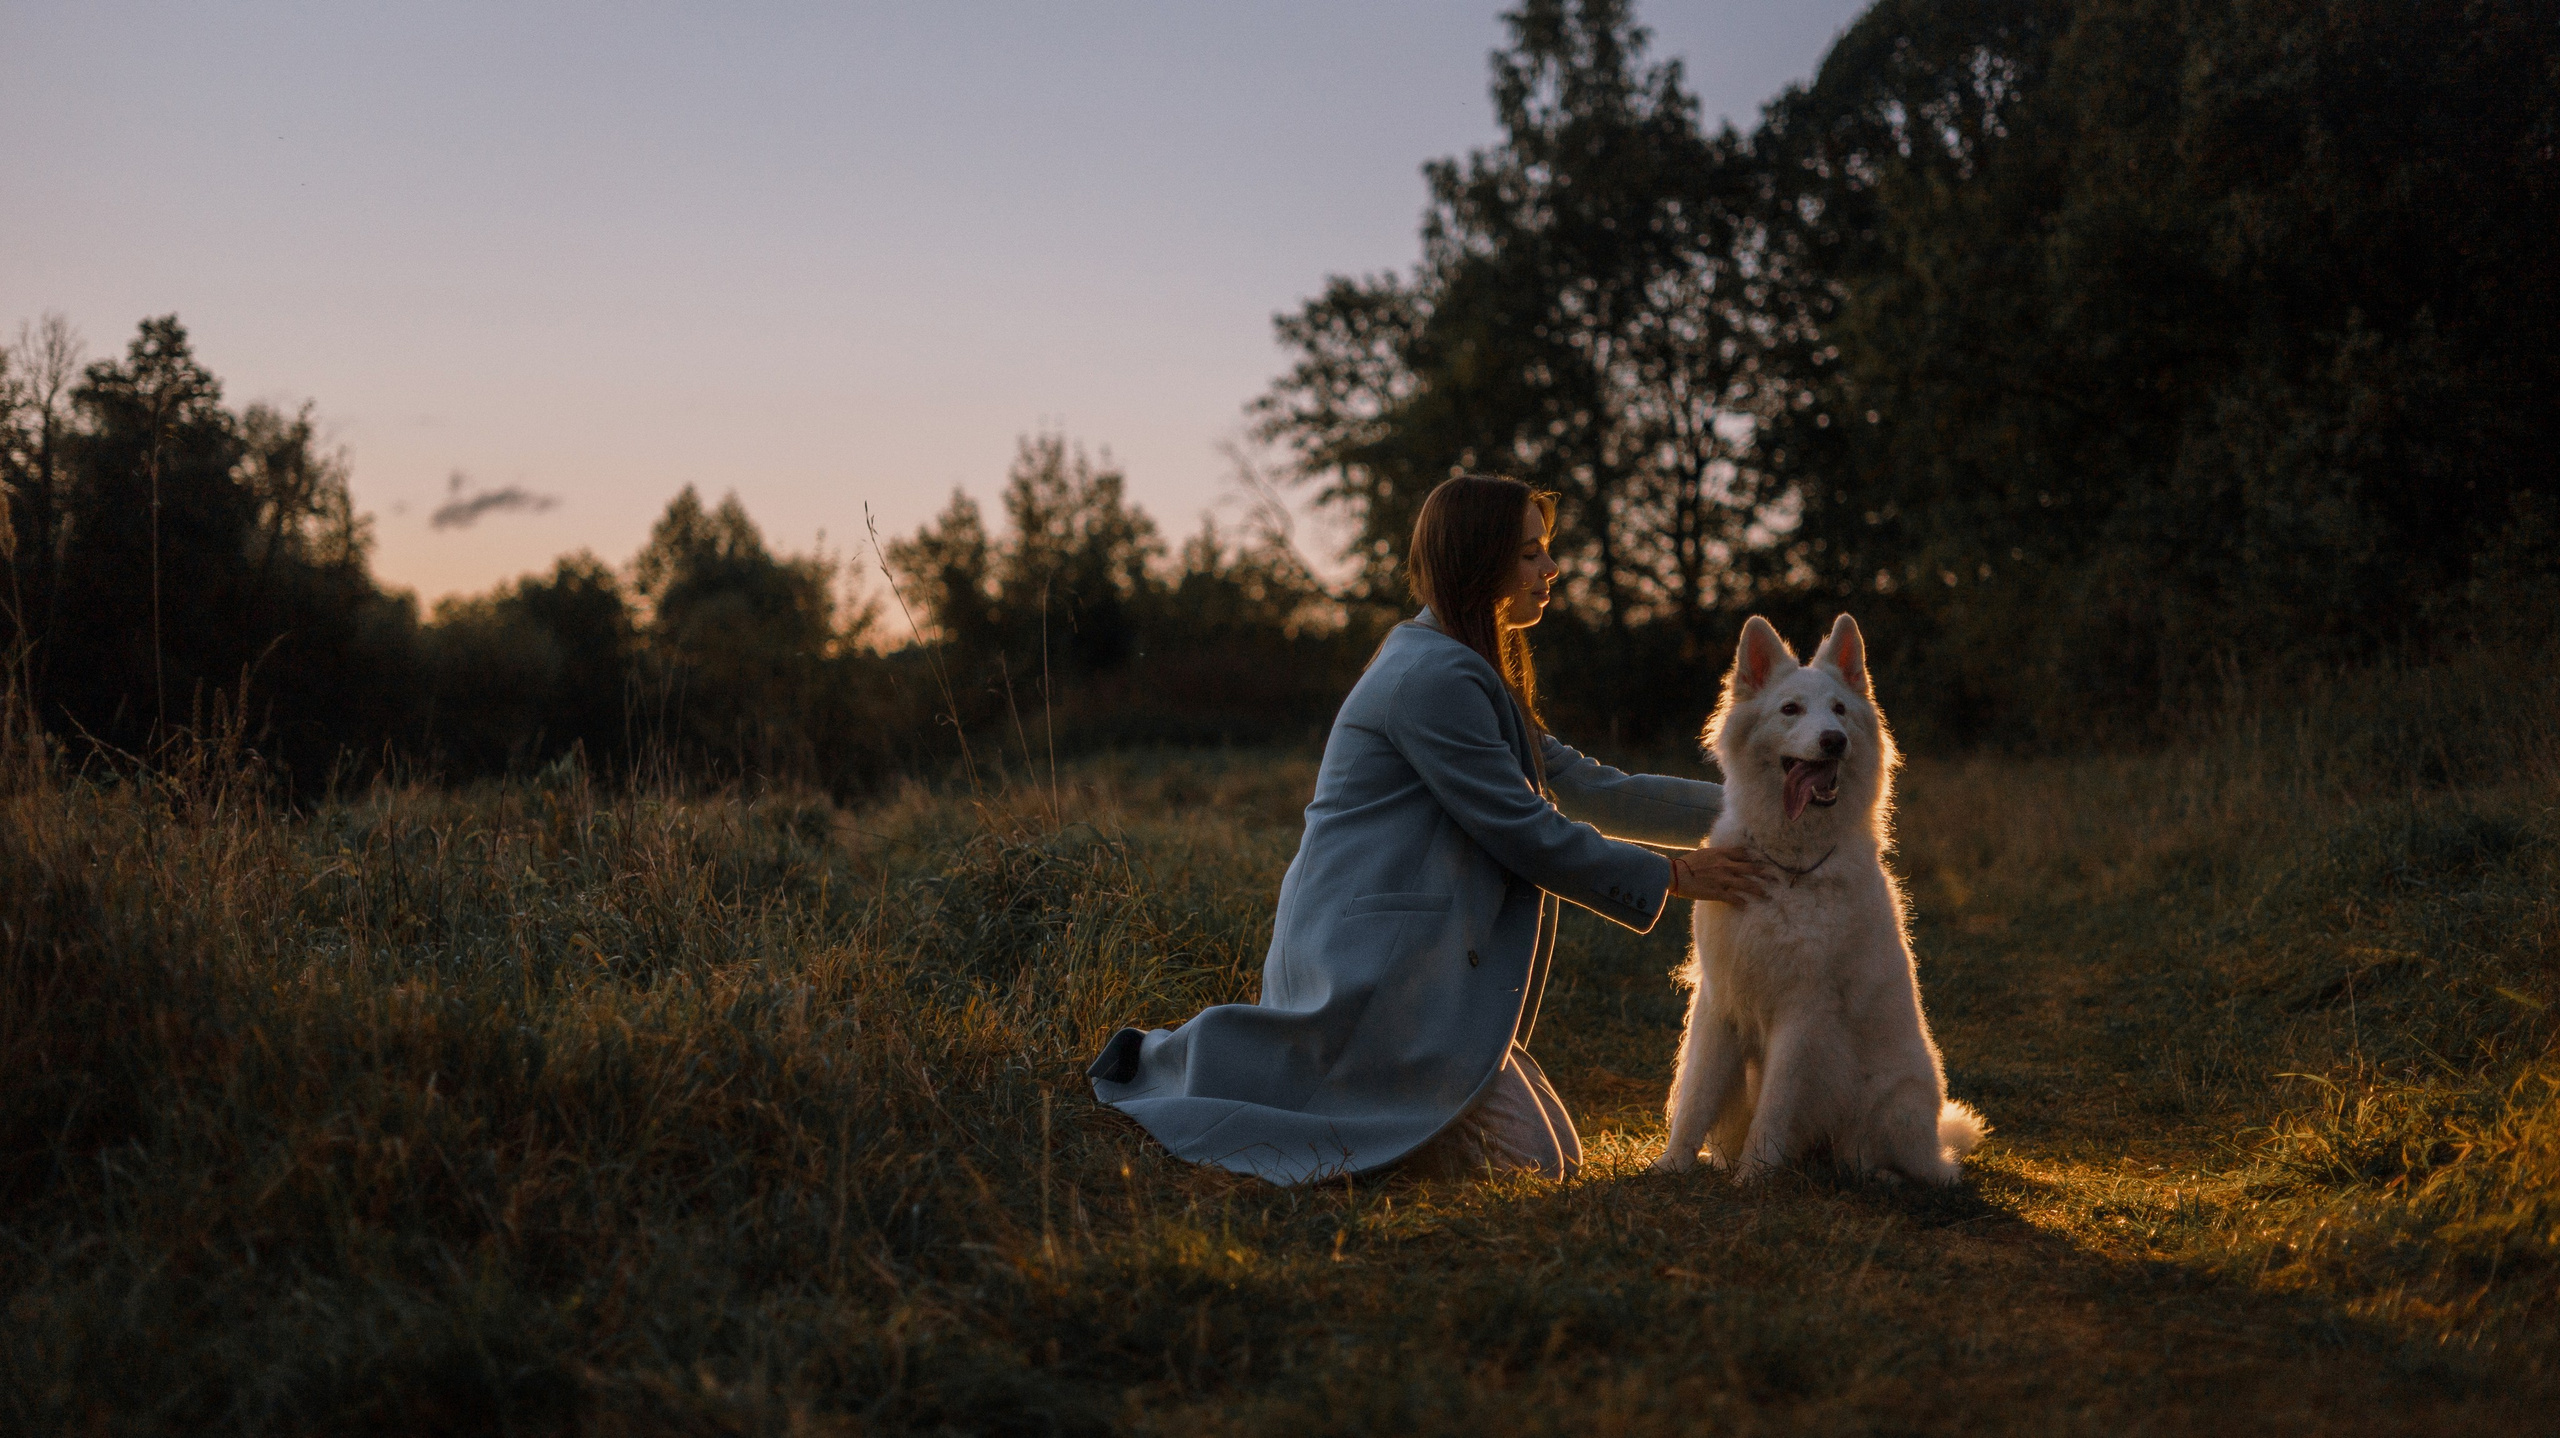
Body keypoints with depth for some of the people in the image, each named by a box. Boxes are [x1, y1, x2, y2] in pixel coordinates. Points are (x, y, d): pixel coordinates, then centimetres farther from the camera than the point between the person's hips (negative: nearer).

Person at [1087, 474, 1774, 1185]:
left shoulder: (1468, 673, 20)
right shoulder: (1433, 677, -15)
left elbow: (1583, 787, 20)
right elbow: (1524, 833, -14)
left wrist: (1729, 806, 14)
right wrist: (1671, 876, -7)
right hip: (1368, 961, -11)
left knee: (1553, 1156, 9)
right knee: (1533, 1161, -11)